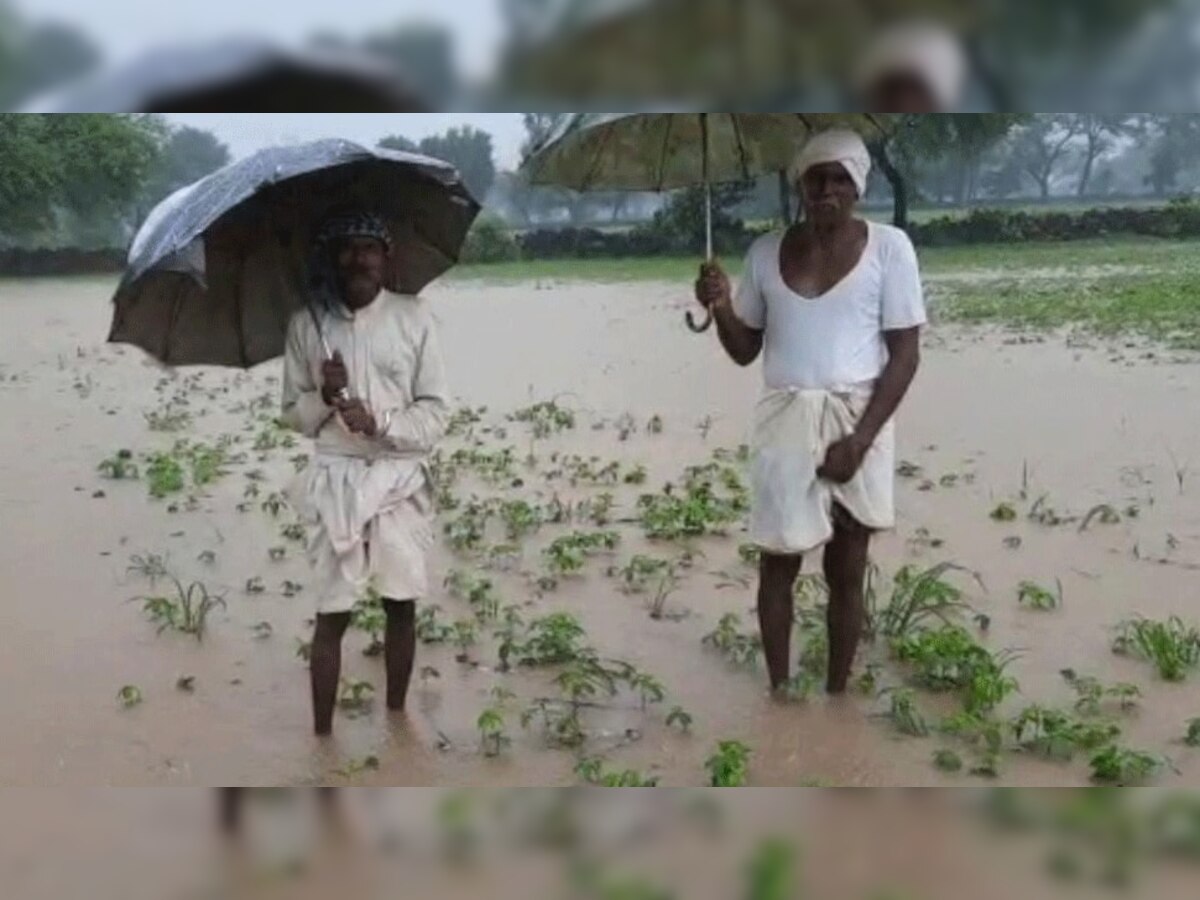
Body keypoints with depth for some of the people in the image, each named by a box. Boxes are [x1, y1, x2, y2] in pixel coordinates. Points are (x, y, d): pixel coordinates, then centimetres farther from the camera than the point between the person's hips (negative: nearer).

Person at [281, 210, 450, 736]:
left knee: (402, 605, 10)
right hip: (336, 481, 0)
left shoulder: (414, 317, -4)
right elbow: (294, 416, 5)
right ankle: (321, 733, 9)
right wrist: (323, 396, -16)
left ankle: (395, 718, 28)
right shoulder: (306, 325, 0)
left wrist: (379, 422, -19)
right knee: (332, 614, 1)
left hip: (401, 480, 1)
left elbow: (437, 412, -4)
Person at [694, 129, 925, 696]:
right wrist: (722, 309, -12)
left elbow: (906, 353, -7)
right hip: (784, 422, 2)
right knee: (778, 564, 7)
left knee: (846, 571, 7)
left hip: (858, 420, -2)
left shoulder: (888, 246, -5)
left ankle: (836, 692, 23)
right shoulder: (766, 252, 4)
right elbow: (745, 351, 10)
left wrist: (859, 439, -15)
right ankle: (778, 689, 24)